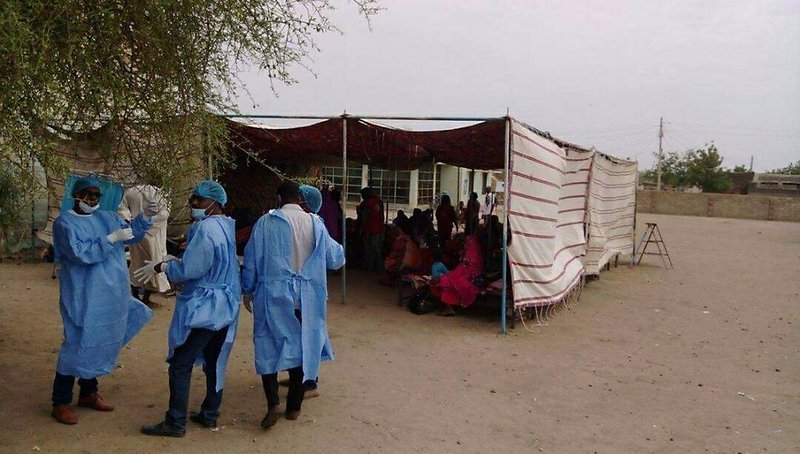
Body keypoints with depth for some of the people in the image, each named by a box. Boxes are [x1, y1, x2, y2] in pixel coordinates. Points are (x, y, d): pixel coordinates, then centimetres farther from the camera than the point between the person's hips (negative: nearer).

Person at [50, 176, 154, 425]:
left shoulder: (108, 217, 9)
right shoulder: (65, 223, -9)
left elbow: (131, 234, 7)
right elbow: (81, 254, -20)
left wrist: (145, 217, -9)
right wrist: (111, 238, -24)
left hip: (111, 297, 7)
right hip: (83, 299, -6)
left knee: (101, 343, 15)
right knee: (78, 345, -3)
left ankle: (88, 392, 31)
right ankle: (61, 402, 10)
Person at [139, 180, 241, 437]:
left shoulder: (206, 228, -18)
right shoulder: (226, 226, 10)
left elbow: (190, 269, -19)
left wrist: (160, 267, -6)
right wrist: (175, 262, 14)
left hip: (202, 307, -9)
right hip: (225, 307, 9)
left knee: (180, 365, 0)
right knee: (215, 362, 15)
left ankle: (175, 423, 6)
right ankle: (210, 414, 25)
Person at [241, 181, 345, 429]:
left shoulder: (266, 222, -7)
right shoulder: (315, 223, -3)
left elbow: (252, 259, -1)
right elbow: (335, 259, 5)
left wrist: (248, 290, 11)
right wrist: (339, 250, 28)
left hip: (273, 295, -2)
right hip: (306, 298, 2)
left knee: (268, 347, 10)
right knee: (301, 347, 12)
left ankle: (273, 403, -2)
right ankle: (294, 407, 21)